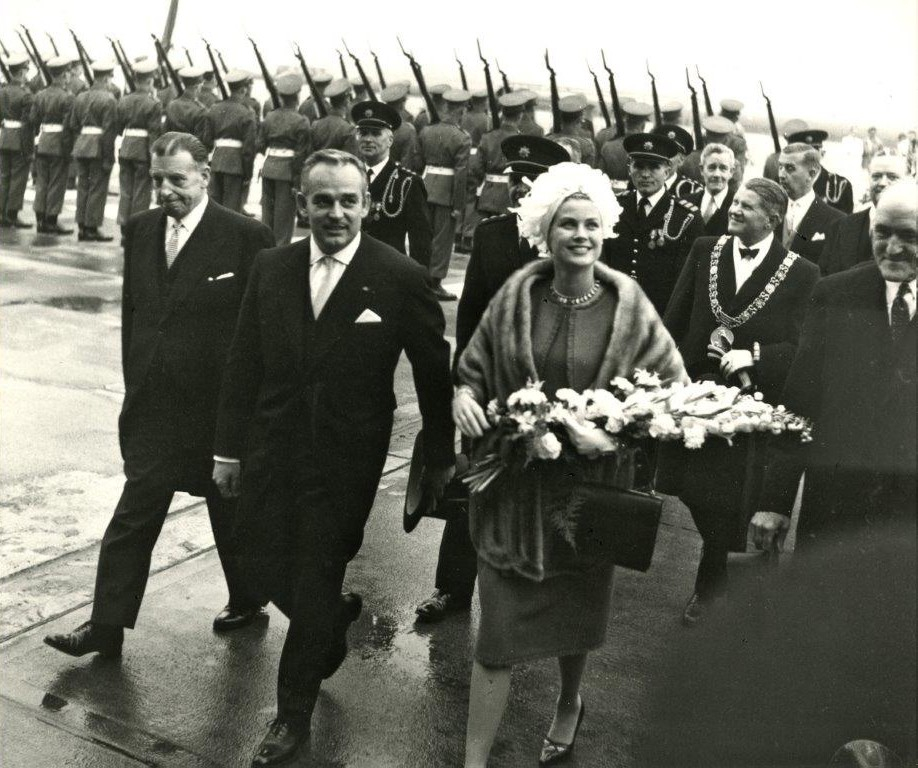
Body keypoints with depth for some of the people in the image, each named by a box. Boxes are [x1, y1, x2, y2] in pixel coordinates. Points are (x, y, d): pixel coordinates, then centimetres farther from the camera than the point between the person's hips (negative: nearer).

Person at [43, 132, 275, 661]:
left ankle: (247, 601, 37)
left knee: (230, 510, 14)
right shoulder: (141, 229, 5)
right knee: (133, 516, 6)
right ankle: (108, 627, 16)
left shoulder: (245, 237, -13)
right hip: (152, 408, 4)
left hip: (219, 409, -4)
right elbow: (132, 313, 13)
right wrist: (136, 384, 11)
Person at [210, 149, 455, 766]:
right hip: (272, 451, 4)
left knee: (316, 588, 7)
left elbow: (434, 371, -3)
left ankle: (294, 715, 30)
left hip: (346, 462, -4)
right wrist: (229, 447, 7)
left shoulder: (401, 278, -11)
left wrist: (440, 454, 3)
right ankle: (334, 621, 45)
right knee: (261, 558, 10)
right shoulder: (271, 268, 1)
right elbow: (244, 364, 6)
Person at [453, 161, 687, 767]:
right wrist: (463, 395, -16)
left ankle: (570, 703, 54)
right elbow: (474, 369, 7)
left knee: (575, 617, 22)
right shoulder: (516, 296, -4)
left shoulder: (629, 307, -7)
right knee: (497, 637, 2)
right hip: (513, 488, 0)